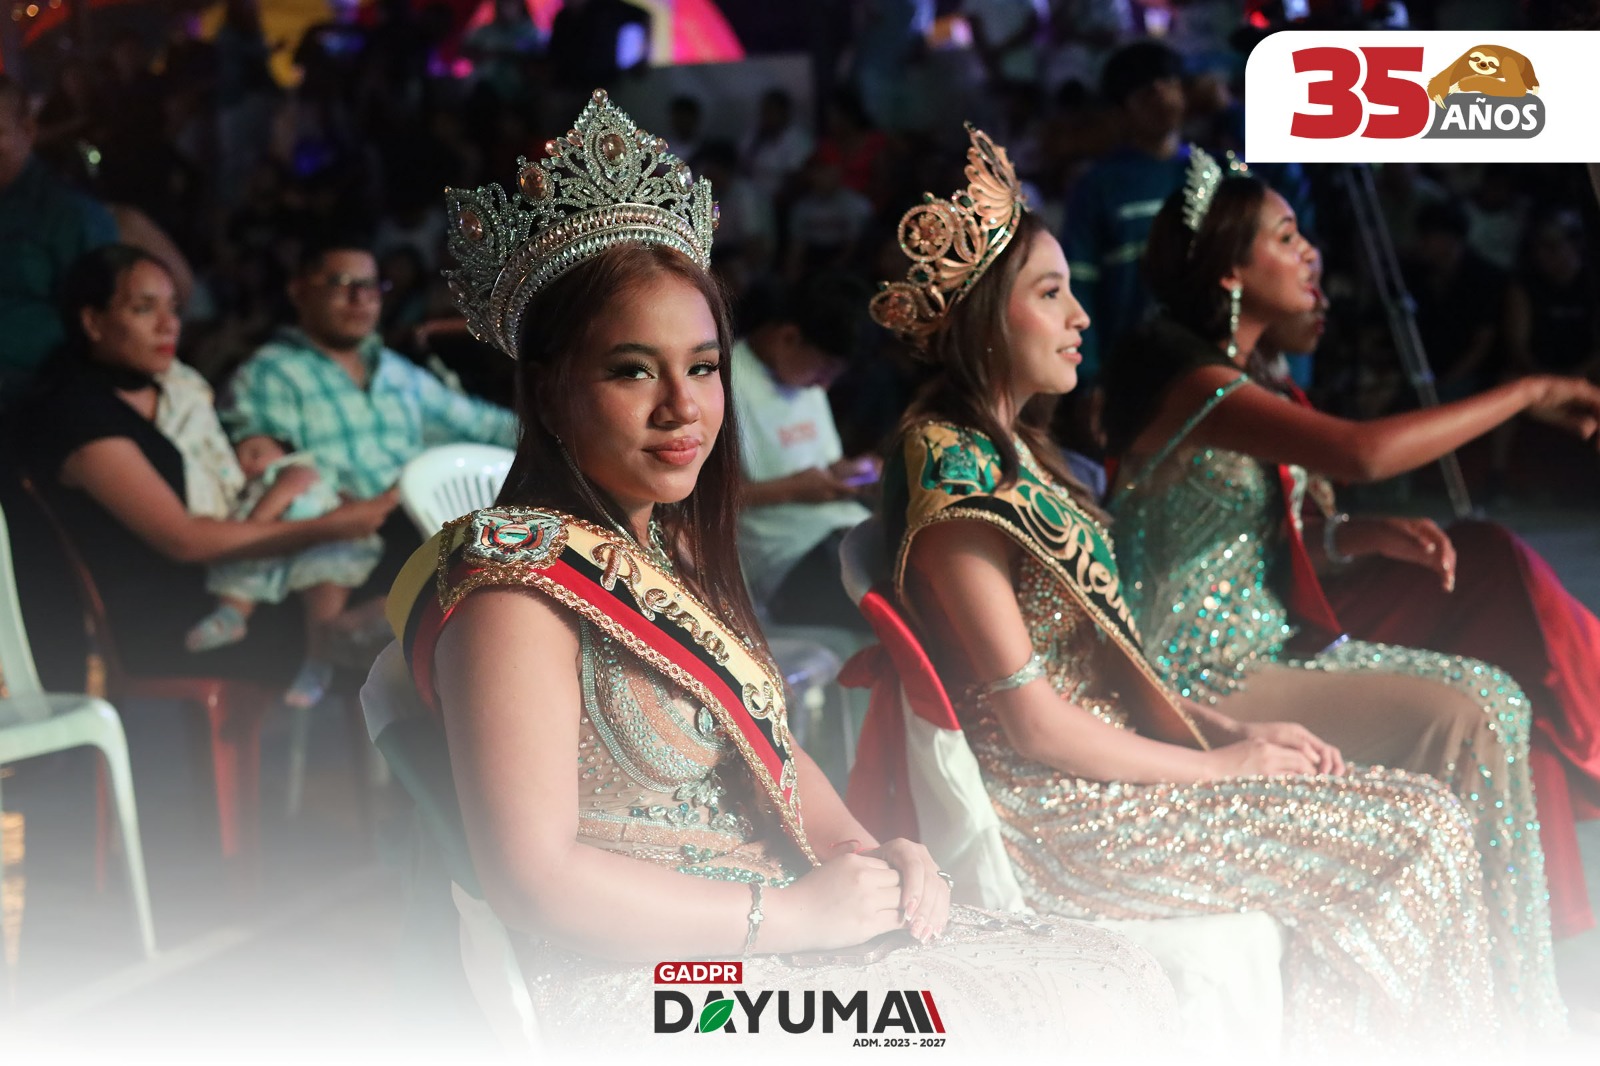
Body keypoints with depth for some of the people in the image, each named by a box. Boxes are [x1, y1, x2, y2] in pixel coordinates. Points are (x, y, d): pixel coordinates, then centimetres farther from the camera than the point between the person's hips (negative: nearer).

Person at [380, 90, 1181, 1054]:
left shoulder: (677, 543, 12)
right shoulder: (516, 582, -16)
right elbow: (535, 879, -20)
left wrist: (869, 857, 1)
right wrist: (793, 912, -16)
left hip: (793, 935, 9)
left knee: (1124, 984, 1)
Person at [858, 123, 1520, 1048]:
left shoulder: (1006, 449, 14)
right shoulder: (949, 468, -16)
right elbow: (1028, 718, -18)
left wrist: (1226, 729, 4)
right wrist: (1217, 765, -9)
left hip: (1110, 765, 9)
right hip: (1062, 820, -9)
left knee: (1426, 818, -1)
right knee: (1420, 833, -9)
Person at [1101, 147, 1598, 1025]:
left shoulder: (1222, 372, 13)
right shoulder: (1185, 377, -19)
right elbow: (1362, 452, -31)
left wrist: (1359, 534, 1)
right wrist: (1528, 393, -22)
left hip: (1264, 642, 10)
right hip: (1198, 680, -10)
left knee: (1493, 697, 1)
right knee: (1454, 721, -16)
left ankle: (1516, 988, 3)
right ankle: (1500, 1002, -2)